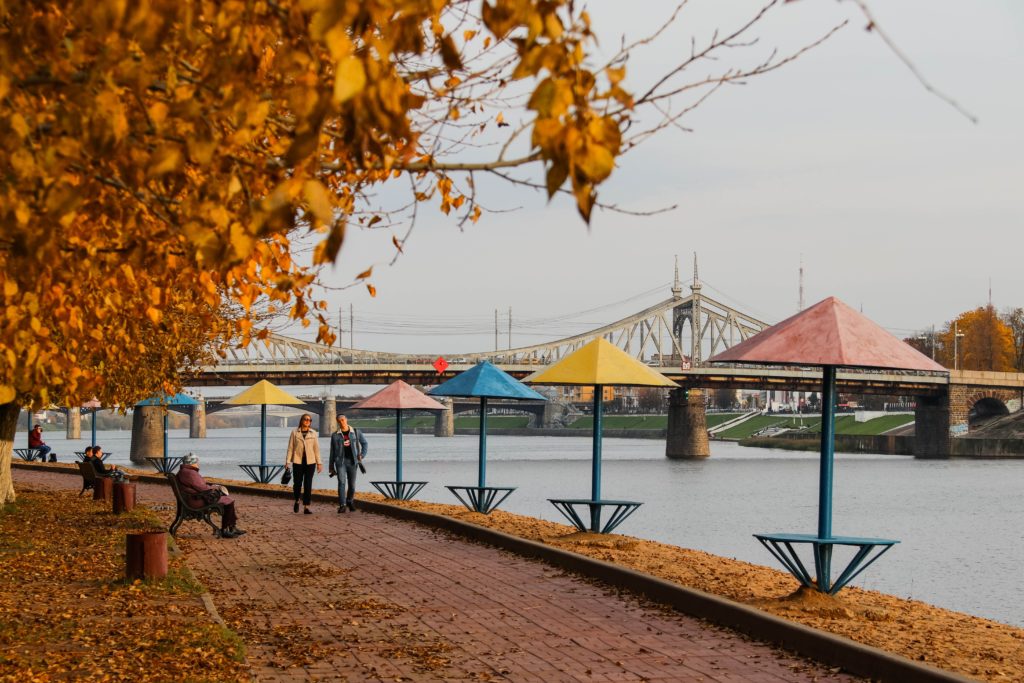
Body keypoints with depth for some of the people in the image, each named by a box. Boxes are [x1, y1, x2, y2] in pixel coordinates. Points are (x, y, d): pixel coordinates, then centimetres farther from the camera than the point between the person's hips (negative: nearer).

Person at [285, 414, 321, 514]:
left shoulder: (314, 434, 7)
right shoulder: (295, 433, 3)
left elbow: (316, 449, 7)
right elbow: (290, 448, 3)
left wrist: (319, 463, 3)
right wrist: (287, 461, -4)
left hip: (310, 462, 1)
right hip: (298, 461, -1)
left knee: (308, 484, -2)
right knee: (297, 483, 1)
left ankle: (306, 507, 0)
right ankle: (297, 501, 29)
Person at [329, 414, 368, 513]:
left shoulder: (355, 432, 7)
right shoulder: (335, 435, 7)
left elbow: (365, 444, 14)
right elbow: (332, 452, 11)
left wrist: (362, 455, -1)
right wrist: (331, 467, 11)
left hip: (352, 461, 1)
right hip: (340, 461, -1)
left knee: (352, 484, 8)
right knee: (341, 482, -15)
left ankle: (350, 501, 32)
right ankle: (342, 505, -16)